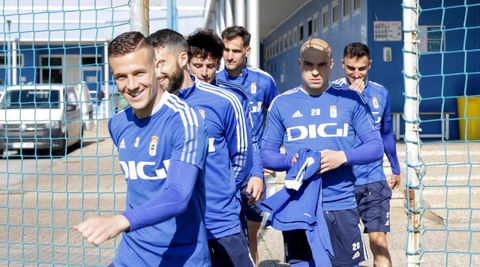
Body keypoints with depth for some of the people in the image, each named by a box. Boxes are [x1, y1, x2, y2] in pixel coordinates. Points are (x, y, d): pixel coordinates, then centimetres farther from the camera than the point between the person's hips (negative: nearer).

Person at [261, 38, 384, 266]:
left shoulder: (350, 100, 3)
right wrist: (291, 160, -15)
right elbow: (266, 154, 6)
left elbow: (376, 146, 3)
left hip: (342, 206, 0)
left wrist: (343, 156, -15)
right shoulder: (282, 103, 5)